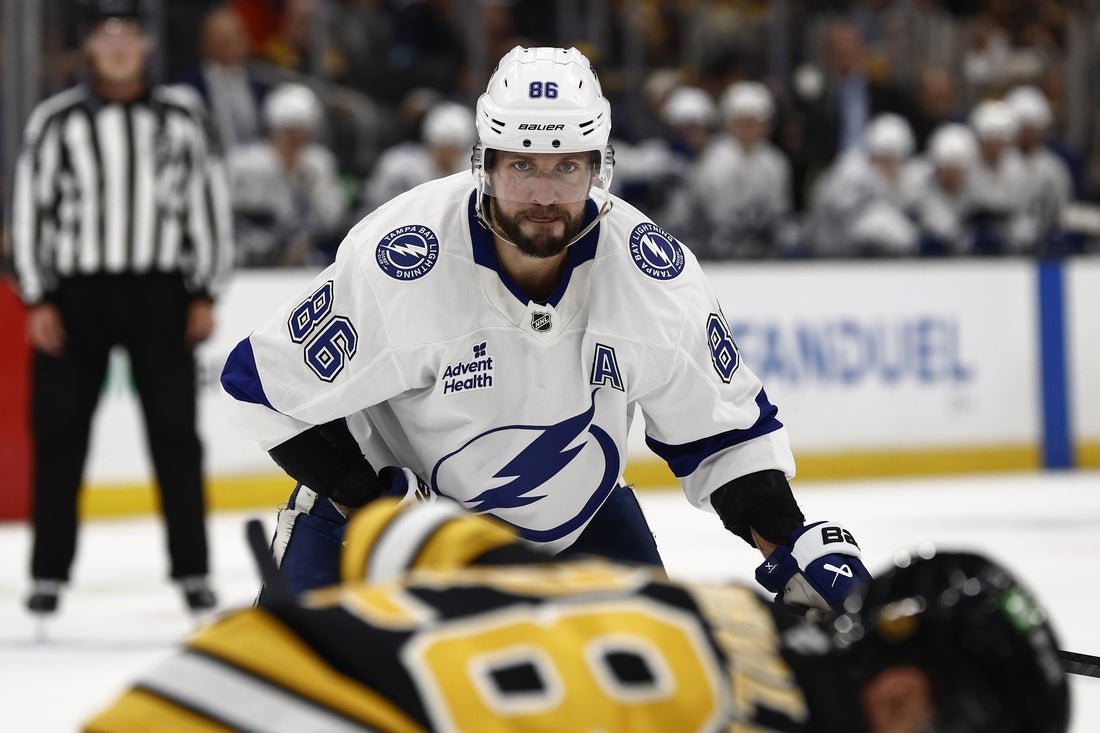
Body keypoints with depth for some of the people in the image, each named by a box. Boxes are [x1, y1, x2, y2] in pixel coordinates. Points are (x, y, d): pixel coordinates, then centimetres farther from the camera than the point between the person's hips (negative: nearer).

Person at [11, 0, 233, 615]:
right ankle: (50, 573, 7)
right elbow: (30, 207, 3)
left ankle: (193, 570, 7)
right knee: (59, 434, 0)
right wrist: (38, 301, -3)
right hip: (76, 293, 0)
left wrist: (205, 296, 2)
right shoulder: (57, 120, 2)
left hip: (159, 294, 0)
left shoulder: (181, 116, 4)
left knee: (175, 435, 0)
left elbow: (209, 201, 7)